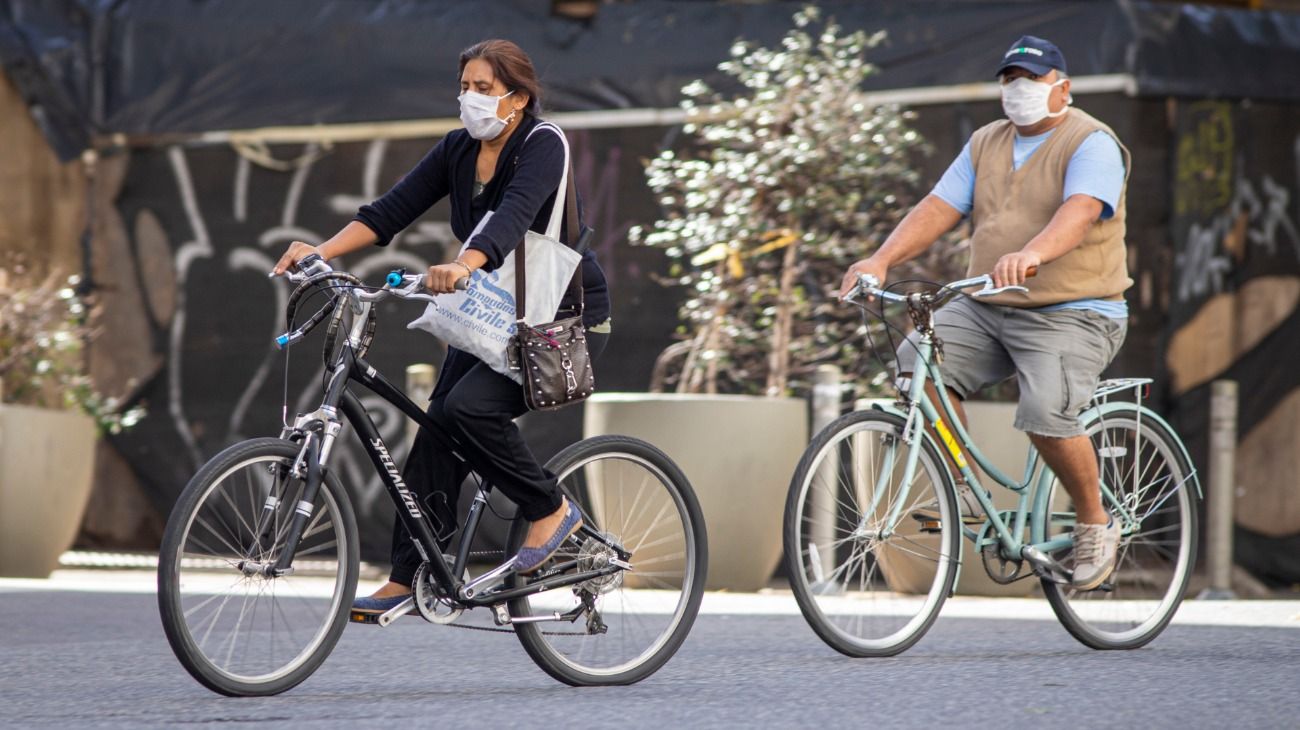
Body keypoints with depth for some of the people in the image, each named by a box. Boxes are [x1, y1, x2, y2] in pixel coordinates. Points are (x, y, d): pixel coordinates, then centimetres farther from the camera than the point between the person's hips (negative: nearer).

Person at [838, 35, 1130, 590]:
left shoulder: (1092, 144, -8)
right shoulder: (986, 145, 13)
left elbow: (1080, 212, -27)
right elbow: (938, 208, 3)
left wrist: (1030, 255, -48)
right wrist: (882, 260, -14)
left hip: (1072, 316, -6)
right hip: (986, 309, 6)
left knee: (1045, 414, -28)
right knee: (917, 360, -18)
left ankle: (1095, 523, -3)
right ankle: (961, 490, -5)